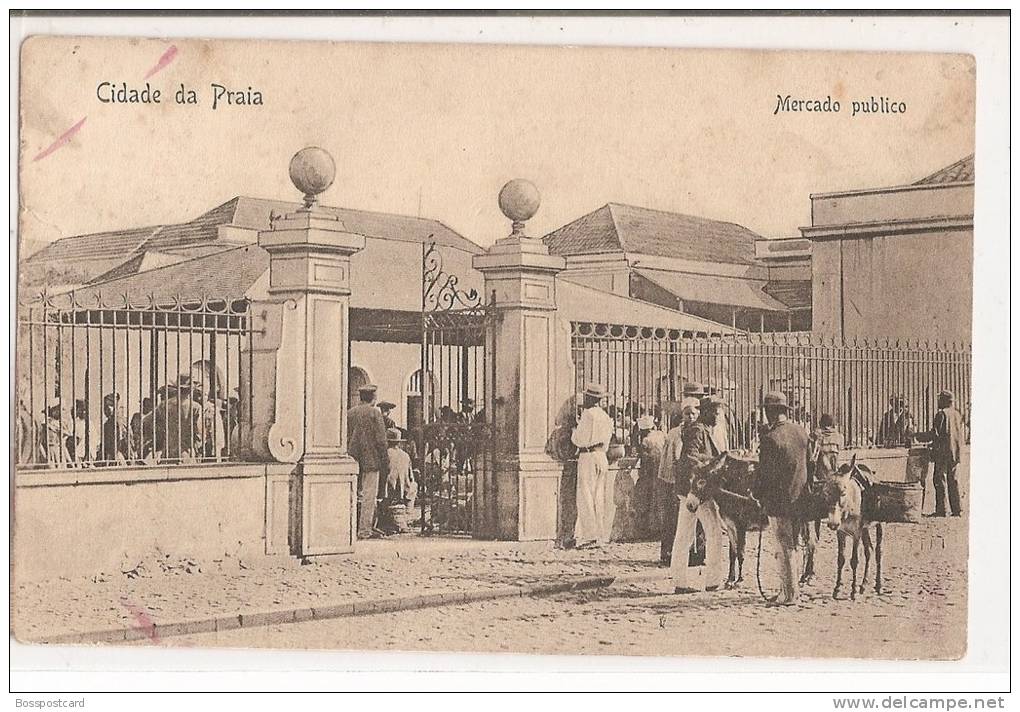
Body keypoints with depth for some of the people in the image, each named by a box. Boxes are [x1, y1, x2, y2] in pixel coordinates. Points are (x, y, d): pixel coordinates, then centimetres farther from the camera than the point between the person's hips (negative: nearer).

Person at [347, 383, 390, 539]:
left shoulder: (350, 413, 8)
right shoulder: (374, 413, -8)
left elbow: (346, 438, 11)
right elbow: (381, 439, -10)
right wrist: (386, 462, -5)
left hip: (354, 460, 6)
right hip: (371, 460, -6)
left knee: (355, 494, 13)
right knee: (369, 495, -2)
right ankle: (364, 530, -3)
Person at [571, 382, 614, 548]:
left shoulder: (588, 414, -12)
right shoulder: (605, 416, 13)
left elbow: (580, 440, -13)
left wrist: (574, 431, 8)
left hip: (588, 456, -8)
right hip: (602, 456, 8)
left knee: (586, 496, -5)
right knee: (600, 497, 9)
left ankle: (589, 536, -8)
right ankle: (601, 536, 11)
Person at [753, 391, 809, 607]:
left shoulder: (770, 438, -17)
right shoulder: (802, 432, 4)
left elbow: (764, 473, -12)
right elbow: (809, 463, 12)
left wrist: (758, 494, 1)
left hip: (778, 500, -7)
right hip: (800, 498, 7)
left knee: (784, 548, -1)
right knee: (795, 544, 16)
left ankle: (789, 594, 3)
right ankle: (794, 587, 24)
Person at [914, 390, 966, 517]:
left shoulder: (941, 414, -11)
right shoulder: (957, 414, 11)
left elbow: (935, 434, -15)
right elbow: (963, 433, 15)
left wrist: (917, 436, -7)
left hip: (943, 452, -7)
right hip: (955, 453, 7)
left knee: (939, 479, -2)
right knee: (953, 479, 12)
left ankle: (941, 510, -4)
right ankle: (956, 509, 10)